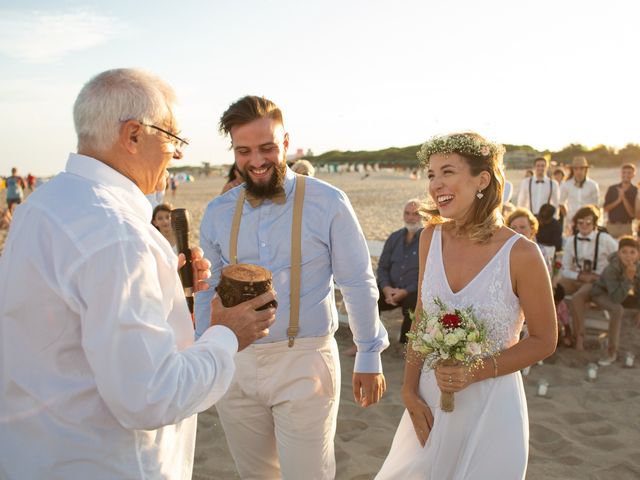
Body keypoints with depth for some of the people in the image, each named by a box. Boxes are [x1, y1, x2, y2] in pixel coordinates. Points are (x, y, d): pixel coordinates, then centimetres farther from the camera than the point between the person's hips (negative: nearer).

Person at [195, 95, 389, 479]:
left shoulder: (327, 203, -8)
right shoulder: (218, 212, 3)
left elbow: (358, 284, -4)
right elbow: (207, 291, 12)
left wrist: (369, 357, -2)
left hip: (304, 362, -4)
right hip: (234, 365, 4)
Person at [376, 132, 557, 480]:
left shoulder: (520, 253, -17)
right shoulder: (431, 238, -5)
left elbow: (543, 341, -7)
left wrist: (475, 372, -18)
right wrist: (410, 391, -2)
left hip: (492, 406, -4)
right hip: (430, 399, 4)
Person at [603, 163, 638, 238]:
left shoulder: (635, 191, -1)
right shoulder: (612, 189, 5)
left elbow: (632, 213, -7)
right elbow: (605, 208, 1)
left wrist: (623, 198, -17)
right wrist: (618, 201, -14)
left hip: (627, 226, -2)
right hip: (611, 225, 2)